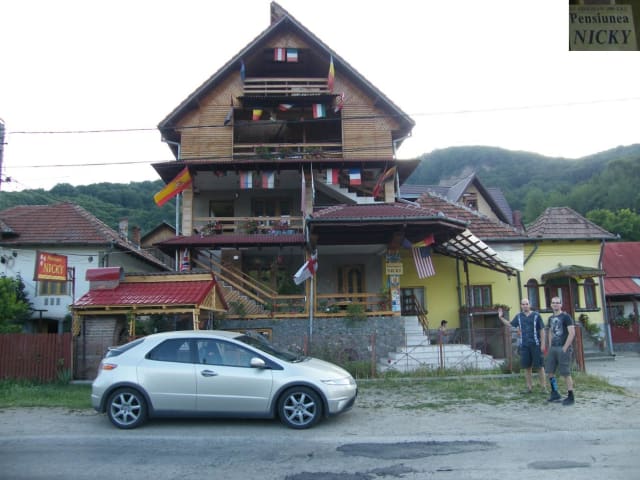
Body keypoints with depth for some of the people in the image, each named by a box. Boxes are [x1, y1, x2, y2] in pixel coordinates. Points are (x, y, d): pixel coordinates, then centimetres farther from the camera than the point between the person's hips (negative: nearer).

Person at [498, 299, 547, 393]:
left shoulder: (536, 315, -2)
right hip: (524, 345, 3)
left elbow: (542, 330, -2)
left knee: (539, 366, 0)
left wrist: (543, 343, -7)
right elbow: (510, 324, 16)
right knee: (527, 367, 7)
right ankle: (529, 387, 15)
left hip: (535, 344, -3)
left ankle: (543, 387, 8)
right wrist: (501, 317, 4)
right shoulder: (519, 316, 9)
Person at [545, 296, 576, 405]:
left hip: (563, 348, -7)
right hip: (553, 348, 7)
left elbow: (572, 333, -13)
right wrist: (550, 345, 12)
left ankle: (570, 397, 6)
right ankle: (555, 393, 22)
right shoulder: (551, 318, 13)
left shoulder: (566, 316, -7)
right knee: (550, 371, 8)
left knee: (566, 373, -3)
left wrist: (565, 347, -16)